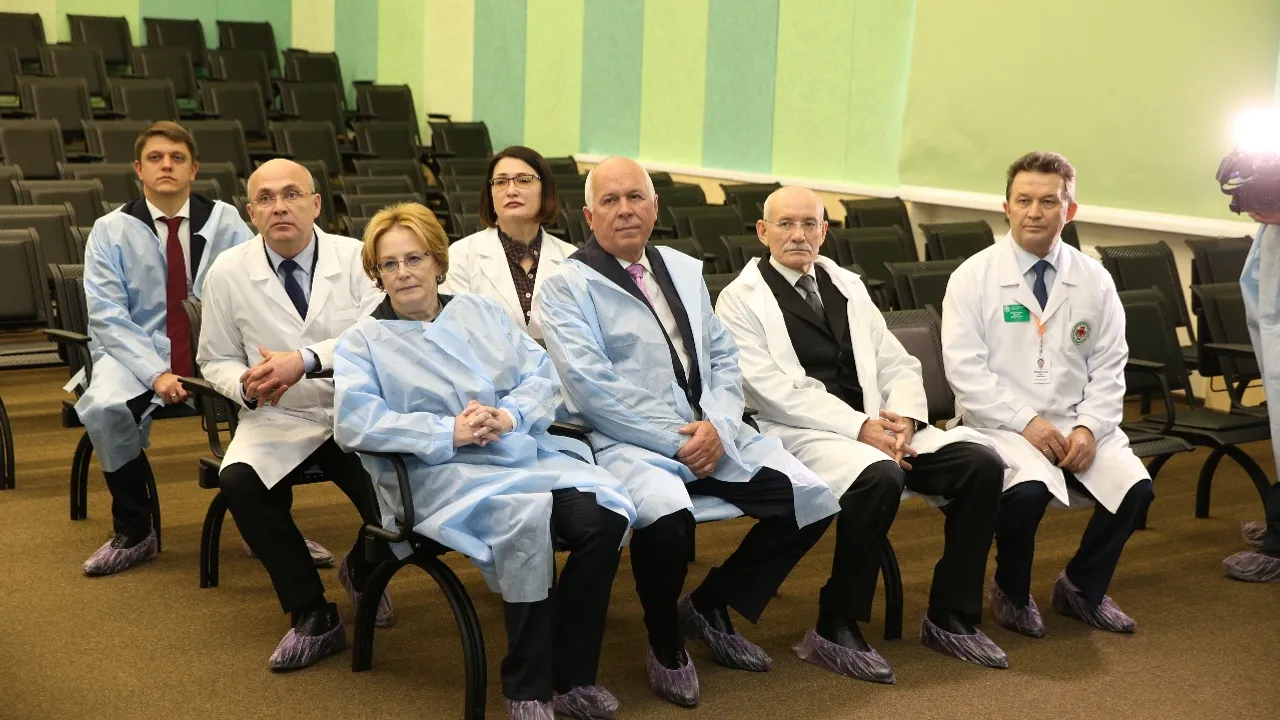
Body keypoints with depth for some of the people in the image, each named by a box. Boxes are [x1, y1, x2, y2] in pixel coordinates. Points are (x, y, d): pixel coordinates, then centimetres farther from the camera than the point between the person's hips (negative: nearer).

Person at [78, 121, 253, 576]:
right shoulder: (111, 231, 3)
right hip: (137, 353, -1)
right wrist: (155, 373, -20)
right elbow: (108, 317, -4)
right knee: (106, 409, -33)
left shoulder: (226, 222, 6)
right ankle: (133, 533, -10)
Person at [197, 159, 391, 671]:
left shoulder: (357, 258, -5)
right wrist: (247, 385, -14)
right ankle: (312, 616, -13)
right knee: (238, 480, -30)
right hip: (278, 420, 1)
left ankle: (361, 570, 14)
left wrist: (307, 360, -29)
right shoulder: (228, 273, -1)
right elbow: (216, 361, 9)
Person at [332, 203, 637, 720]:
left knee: (606, 514, -24)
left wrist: (509, 415, -11)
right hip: (438, 473, -4)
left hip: (524, 454, 5)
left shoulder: (482, 312, 21)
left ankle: (569, 675, -10)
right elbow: (354, 422, -8)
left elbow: (542, 375, 12)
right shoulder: (363, 341, 9)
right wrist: (449, 432, -17)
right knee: (528, 518, -36)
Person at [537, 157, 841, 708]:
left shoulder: (684, 269, 18)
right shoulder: (566, 287, -2)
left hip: (711, 434, 6)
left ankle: (710, 605, 13)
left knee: (813, 499, -10)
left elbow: (723, 356, 15)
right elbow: (593, 388, -12)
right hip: (630, 443, -6)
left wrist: (717, 425, -5)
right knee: (667, 513, -37)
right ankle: (665, 646, -5)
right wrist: (676, 441, -14)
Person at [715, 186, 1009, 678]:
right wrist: (860, 428, -19)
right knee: (880, 476, -36)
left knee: (981, 462, -14)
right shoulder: (740, 300, 1)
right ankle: (835, 630, -19)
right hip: (798, 434, -6)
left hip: (876, 425, 6)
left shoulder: (847, 286, 20)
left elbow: (898, 365, 16)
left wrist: (903, 417, -7)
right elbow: (773, 390, -11)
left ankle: (950, 617, -2)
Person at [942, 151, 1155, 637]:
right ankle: (1011, 593, -1)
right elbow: (964, 367, -11)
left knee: (1135, 487, -19)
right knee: (1028, 489, -33)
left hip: (1076, 422, 4)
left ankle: (1082, 588, 9)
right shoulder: (973, 277, -4)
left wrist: (1089, 427, -11)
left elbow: (1109, 368, 6)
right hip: (999, 424, -4)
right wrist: (1026, 421, -19)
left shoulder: (1094, 280, 7)